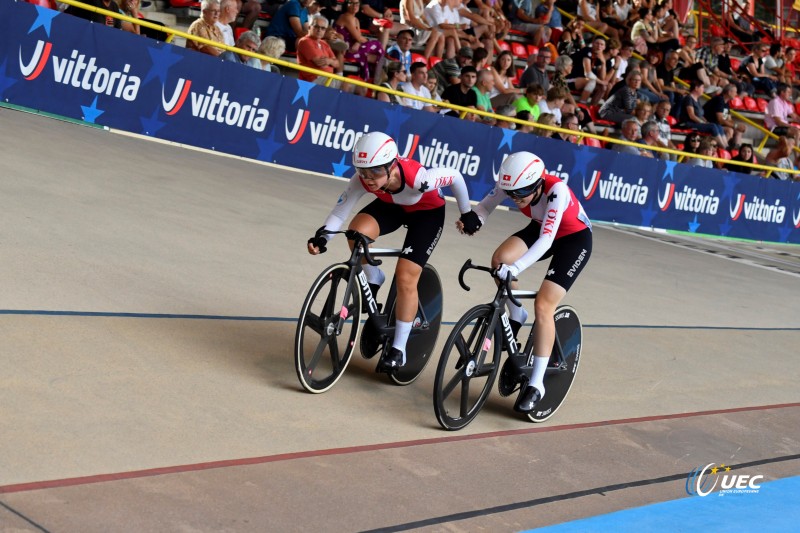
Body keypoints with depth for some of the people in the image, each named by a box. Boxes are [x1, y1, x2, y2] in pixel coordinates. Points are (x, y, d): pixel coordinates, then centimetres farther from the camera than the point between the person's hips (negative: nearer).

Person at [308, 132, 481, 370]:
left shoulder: (418, 177, -41)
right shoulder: (363, 180, -30)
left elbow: (455, 177, -25)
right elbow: (340, 210, -23)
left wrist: (467, 214, -10)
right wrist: (322, 237, -41)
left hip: (427, 212, -4)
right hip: (391, 206, 4)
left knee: (405, 278, -14)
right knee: (357, 232, -27)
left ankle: (398, 349, -1)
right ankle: (373, 280, 4)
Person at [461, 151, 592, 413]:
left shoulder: (556, 190, -38)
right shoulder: (511, 184, -22)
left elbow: (545, 240, -43)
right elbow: (485, 206, -17)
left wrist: (515, 269, -54)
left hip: (574, 238, -6)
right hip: (540, 228, 6)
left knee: (543, 305, -18)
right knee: (499, 259, -23)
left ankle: (536, 382, -11)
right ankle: (515, 316, 3)